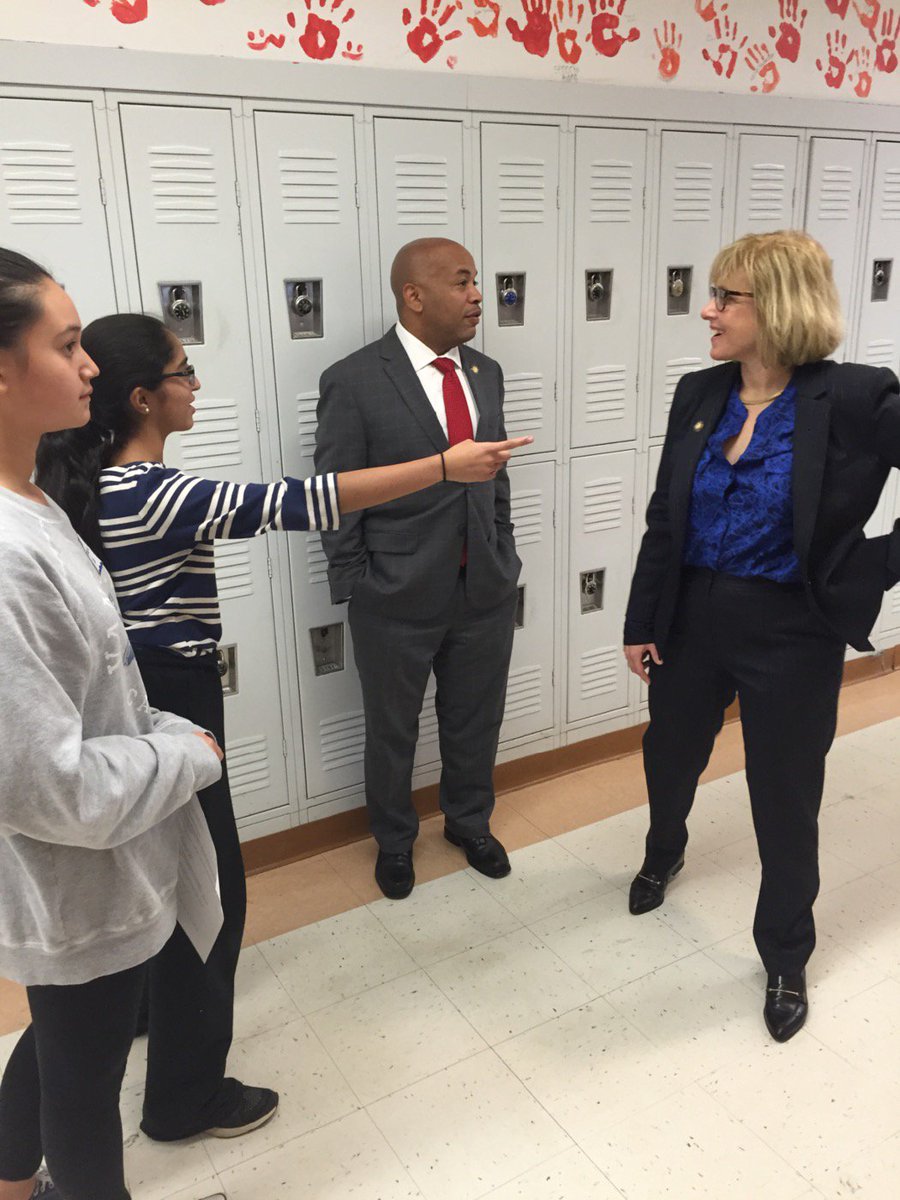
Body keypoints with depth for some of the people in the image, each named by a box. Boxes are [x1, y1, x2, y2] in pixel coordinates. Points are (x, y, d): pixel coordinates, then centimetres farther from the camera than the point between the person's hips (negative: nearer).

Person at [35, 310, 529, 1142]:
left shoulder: (90, 480, 3)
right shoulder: (154, 493, -27)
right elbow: (300, 503, -33)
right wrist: (445, 467, -31)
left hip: (132, 697, 10)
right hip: (169, 705, -10)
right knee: (207, 891, 5)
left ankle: (154, 1005, 53)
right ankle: (186, 1096, 23)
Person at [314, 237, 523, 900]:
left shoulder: (486, 373, 5)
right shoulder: (354, 381, -13)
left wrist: (505, 558, 11)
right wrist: (354, 590, -9)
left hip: (486, 590, 5)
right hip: (398, 597, -4)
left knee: (476, 722, 20)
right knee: (392, 731, 16)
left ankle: (470, 821, 47)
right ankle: (394, 840, 42)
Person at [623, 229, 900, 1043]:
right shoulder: (698, 394, -1)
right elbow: (665, 519, 3)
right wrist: (641, 623, 4)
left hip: (789, 633, -4)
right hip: (692, 617, 4)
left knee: (786, 803, 10)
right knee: (669, 756, 23)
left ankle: (786, 960, 36)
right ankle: (663, 855, 57)